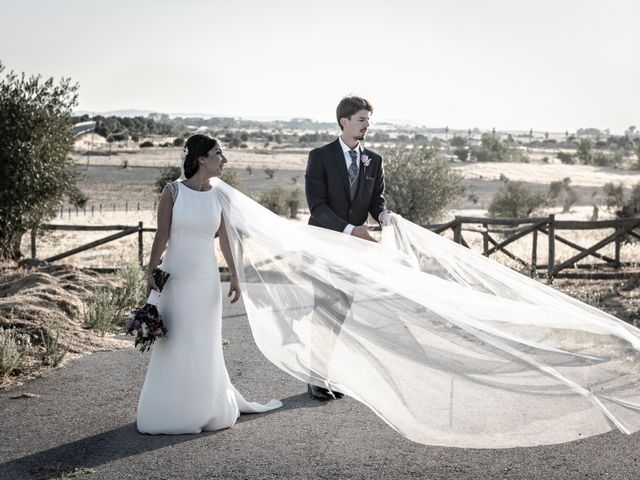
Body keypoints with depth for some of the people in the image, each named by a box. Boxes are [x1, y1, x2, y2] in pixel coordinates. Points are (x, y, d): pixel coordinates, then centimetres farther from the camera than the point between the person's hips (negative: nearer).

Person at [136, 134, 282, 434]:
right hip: (176, 276, -3)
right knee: (175, 344, 4)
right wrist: (151, 272, -8)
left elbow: (224, 237, 7)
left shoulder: (218, 196, 3)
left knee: (205, 345, 10)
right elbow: (161, 236, -5)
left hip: (207, 278, 3)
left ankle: (206, 409, 25)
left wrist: (234, 275, 6)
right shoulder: (173, 191, -7)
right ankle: (172, 412, 17)